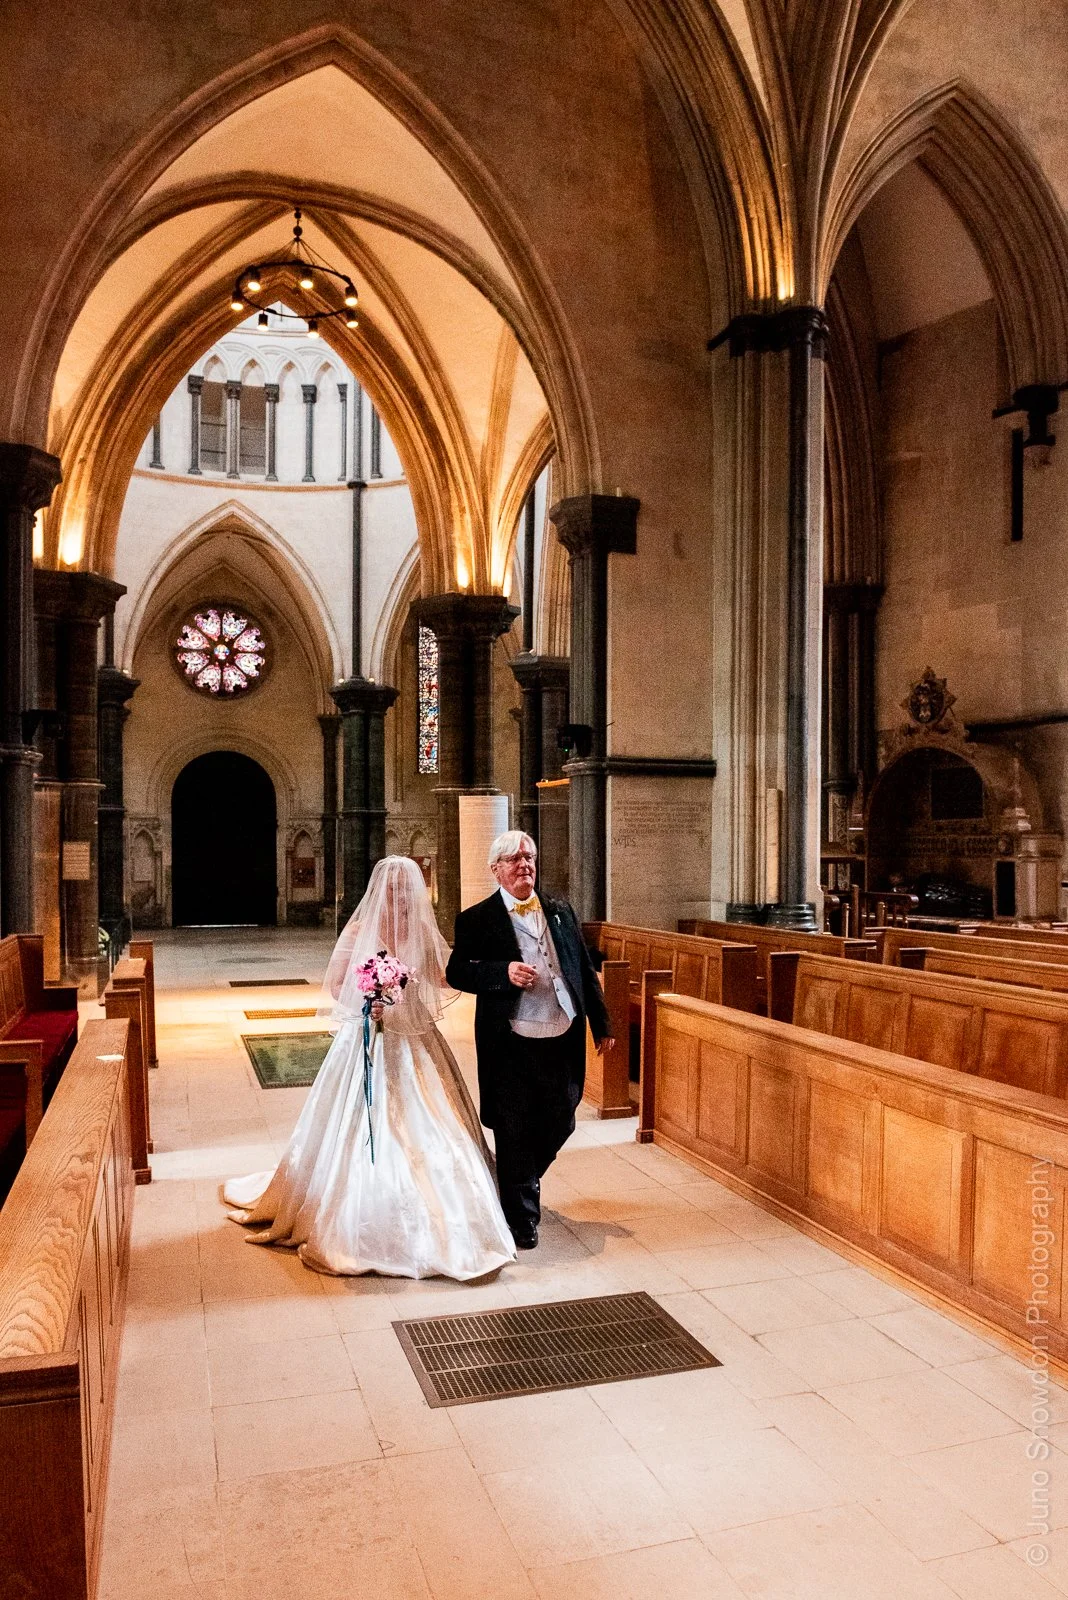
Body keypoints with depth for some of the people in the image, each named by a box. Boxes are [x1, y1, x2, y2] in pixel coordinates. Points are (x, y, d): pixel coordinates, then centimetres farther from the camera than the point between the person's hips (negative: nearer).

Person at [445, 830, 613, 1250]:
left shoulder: (561, 912, 10)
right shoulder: (477, 919, -3)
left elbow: (586, 971, 13)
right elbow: (456, 972, -6)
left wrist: (601, 1023, 11)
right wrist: (504, 973, -20)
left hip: (563, 1039, 5)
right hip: (512, 1044, -4)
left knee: (559, 1124, 15)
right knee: (514, 1134, 6)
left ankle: (525, 1181, 44)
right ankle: (522, 1220, 24)